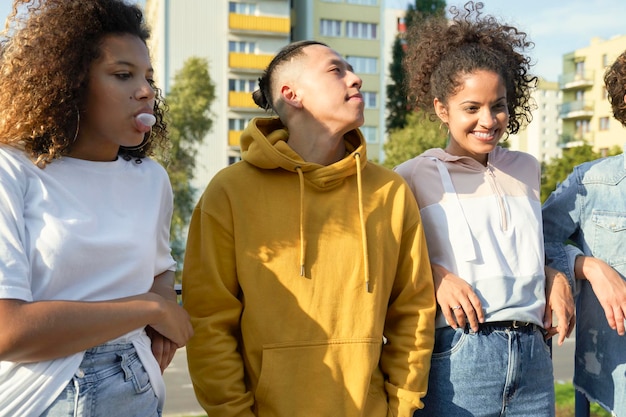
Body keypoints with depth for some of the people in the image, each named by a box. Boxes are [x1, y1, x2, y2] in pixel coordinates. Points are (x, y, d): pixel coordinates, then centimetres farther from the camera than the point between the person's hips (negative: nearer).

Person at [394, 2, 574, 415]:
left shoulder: (527, 169, 15)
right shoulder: (415, 176, 0)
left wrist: (557, 276, 6)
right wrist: (435, 274, -14)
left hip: (534, 361, 4)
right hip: (457, 361, -4)